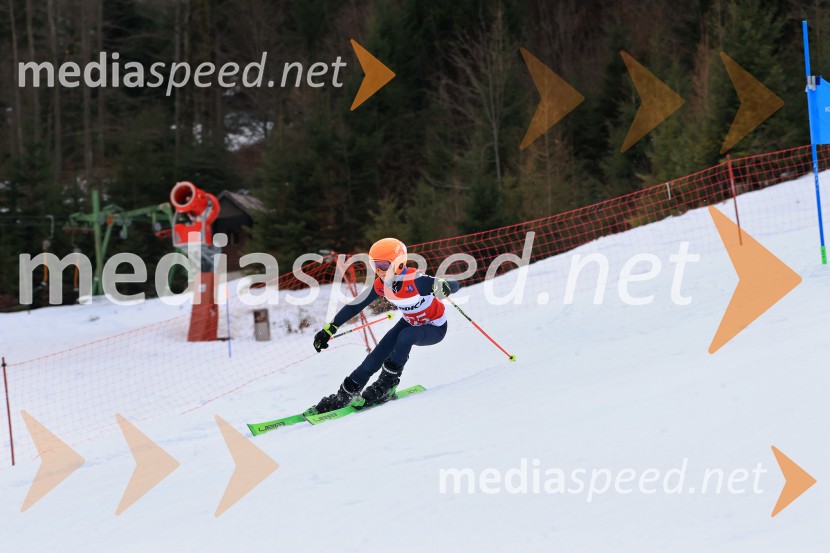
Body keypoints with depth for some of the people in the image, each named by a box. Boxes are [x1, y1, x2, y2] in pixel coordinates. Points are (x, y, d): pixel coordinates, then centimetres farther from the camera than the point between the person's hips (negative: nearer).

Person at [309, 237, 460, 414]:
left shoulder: (415, 280, -34)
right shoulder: (381, 285, -16)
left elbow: (454, 285, -39)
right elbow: (354, 306, -7)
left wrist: (444, 288, -64)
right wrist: (329, 329, -8)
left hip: (435, 329, -6)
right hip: (410, 323, 6)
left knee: (405, 336, -35)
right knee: (377, 355, -8)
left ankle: (388, 382, -16)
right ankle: (344, 395, 2)